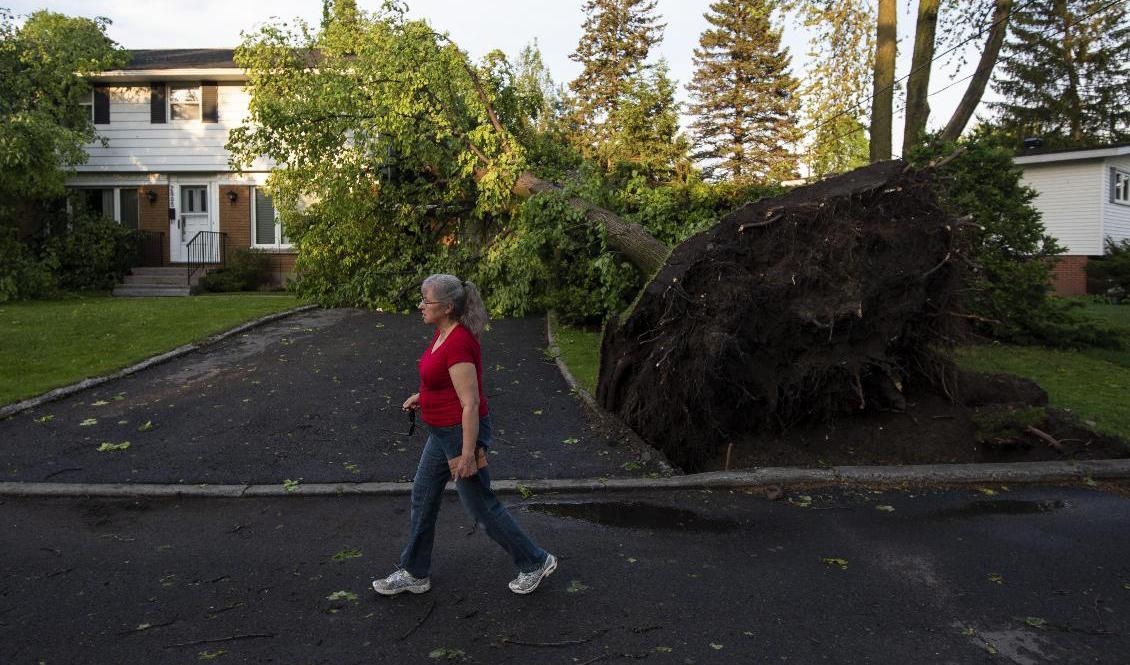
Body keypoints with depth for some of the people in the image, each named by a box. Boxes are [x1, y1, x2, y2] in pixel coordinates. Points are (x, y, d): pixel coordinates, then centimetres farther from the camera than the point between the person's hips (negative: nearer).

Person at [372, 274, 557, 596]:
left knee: (480, 504, 5)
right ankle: (415, 573, 31)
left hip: (462, 433, -10)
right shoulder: (444, 331, 3)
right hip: (443, 432, 10)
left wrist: (468, 454, -22)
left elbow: (471, 403, -26)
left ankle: (535, 561, 22)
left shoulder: (458, 343, -27)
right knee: (423, 497, 17)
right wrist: (423, 395, 16)